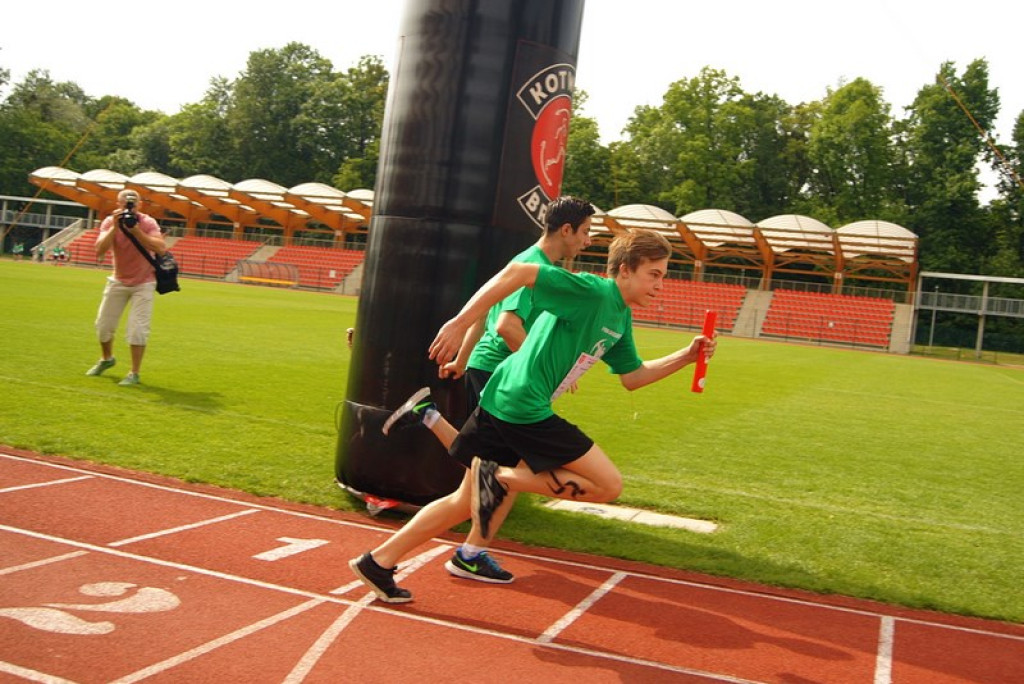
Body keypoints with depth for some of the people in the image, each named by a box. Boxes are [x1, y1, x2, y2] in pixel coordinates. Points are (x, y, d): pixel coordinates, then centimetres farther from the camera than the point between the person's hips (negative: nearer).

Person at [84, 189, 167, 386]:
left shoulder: (148, 222, -17)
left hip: (143, 283, -3)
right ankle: (107, 359, 38)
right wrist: (115, 227, -32)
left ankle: (134, 373, -2)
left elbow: (161, 248, -32)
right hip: (118, 281, 4)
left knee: (137, 328, -13)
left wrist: (136, 230, -36)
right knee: (103, 324, 11)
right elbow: (100, 250, -24)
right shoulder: (109, 222, -10)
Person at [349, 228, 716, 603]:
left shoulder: (621, 318, 16)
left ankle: (378, 563, 24)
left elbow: (633, 377, 24)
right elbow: (517, 273, -20)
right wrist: (460, 323, -23)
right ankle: (500, 479, -7)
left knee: (468, 501, 18)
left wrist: (687, 356, 13)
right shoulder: (591, 291, -14)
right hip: (525, 408, -10)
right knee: (609, 484, -5)